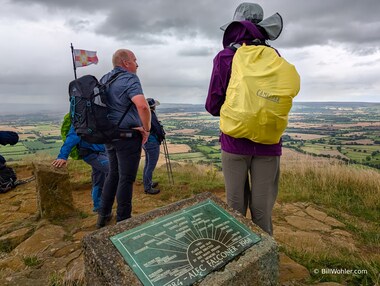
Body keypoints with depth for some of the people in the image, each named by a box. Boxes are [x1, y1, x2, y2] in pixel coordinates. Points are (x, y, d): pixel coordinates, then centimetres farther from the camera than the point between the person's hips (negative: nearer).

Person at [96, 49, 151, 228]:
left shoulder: (104, 79, 13)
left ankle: (103, 216, 31)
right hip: (128, 135, -8)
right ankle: (122, 221, 15)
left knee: (113, 174, 21)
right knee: (126, 178, 3)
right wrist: (147, 129, -17)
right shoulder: (129, 79, -14)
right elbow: (142, 106, -30)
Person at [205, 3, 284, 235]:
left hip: (235, 141, -2)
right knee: (263, 208, 11)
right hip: (268, 143, 2)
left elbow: (213, 106, -3)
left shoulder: (225, 57, -4)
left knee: (236, 206, 11)